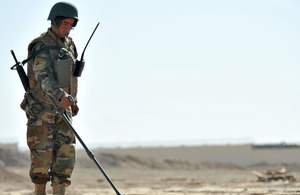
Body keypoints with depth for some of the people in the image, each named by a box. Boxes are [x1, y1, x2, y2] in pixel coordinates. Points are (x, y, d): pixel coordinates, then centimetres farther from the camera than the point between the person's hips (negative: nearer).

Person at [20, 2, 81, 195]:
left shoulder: (69, 44, 11)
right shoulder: (42, 47, -14)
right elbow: (44, 78, -27)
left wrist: (73, 100, 20)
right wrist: (61, 96, -42)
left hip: (62, 108, 7)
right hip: (41, 109, -7)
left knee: (66, 151, -2)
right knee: (42, 153, -4)